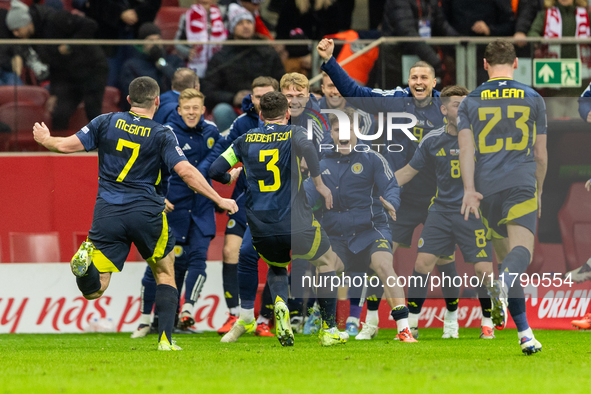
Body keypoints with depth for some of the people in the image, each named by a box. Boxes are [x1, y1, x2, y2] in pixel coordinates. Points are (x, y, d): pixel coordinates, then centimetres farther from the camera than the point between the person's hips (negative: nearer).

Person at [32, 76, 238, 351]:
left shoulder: (106, 122, 5)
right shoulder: (162, 135, -1)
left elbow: (68, 145, 5)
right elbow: (186, 171, -10)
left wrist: (45, 139, 27)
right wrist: (219, 200, -4)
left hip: (107, 213, 1)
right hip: (147, 212, -1)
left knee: (93, 290, 1)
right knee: (165, 273, 21)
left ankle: (85, 261, -33)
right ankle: (165, 339, 9)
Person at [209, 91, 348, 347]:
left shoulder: (246, 140, 11)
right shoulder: (293, 134, 2)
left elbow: (215, 171, 10)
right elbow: (306, 147, -23)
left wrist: (234, 180, 32)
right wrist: (319, 183, -14)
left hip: (260, 229, 3)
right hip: (295, 225, -3)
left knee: (277, 267, 31)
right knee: (329, 262, 21)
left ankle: (280, 303, -3)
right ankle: (329, 330, 12)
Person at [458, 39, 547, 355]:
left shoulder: (471, 102, 10)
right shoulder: (533, 99, 11)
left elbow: (466, 147, -3)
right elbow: (540, 154, 13)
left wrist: (469, 190, -9)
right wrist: (539, 191, 26)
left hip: (486, 187, 2)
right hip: (522, 186, -2)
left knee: (505, 254, 13)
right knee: (521, 248, -19)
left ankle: (524, 332, 11)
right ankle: (504, 283, -54)